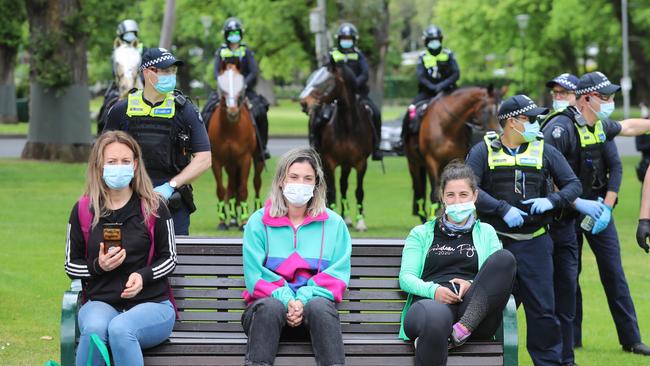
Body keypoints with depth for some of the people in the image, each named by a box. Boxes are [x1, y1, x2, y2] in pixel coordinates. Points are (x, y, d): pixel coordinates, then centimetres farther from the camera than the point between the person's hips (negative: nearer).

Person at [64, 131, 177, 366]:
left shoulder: (153, 207, 3)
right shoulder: (83, 210, 7)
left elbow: (169, 258, 9)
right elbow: (71, 265, 14)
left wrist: (143, 276, -11)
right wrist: (98, 266, -8)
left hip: (151, 303, -1)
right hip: (101, 302, 1)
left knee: (120, 329, -37)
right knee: (94, 329, -36)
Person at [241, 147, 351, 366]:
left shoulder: (333, 224, 13)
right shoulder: (259, 222, 10)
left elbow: (337, 274, 4)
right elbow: (255, 275, 2)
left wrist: (304, 299, -14)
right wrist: (286, 299, -17)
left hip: (312, 301, 0)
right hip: (272, 300, 0)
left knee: (320, 306, -35)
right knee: (270, 307, -36)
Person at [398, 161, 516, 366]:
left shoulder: (486, 233, 27)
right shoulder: (421, 234, 26)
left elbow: (498, 277, 13)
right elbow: (406, 277, 13)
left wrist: (472, 285, -9)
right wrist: (433, 290, -10)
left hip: (475, 311, 2)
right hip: (431, 301, -2)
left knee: (504, 258, -27)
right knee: (437, 318, -44)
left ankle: (463, 328, -35)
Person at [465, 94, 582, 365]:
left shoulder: (545, 151, 9)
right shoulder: (483, 151, 2)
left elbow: (573, 184, 11)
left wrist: (551, 201, -8)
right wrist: (503, 209, -18)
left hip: (534, 243, 2)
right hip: (494, 243, -1)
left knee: (543, 310, -1)